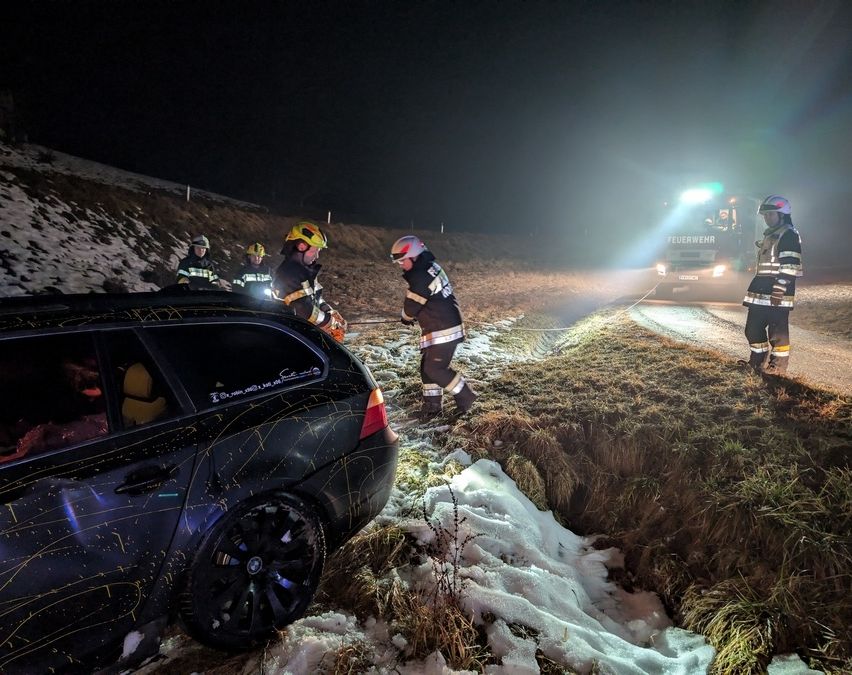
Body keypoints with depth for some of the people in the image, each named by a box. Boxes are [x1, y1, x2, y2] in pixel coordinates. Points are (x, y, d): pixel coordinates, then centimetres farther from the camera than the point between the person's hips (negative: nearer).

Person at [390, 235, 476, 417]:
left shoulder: (422, 276, -21)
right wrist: (413, 315, 13)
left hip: (444, 331, -10)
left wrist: (406, 318, 8)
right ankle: (432, 403, 25)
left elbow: (412, 304, -13)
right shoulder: (430, 267, 10)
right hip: (436, 329, 10)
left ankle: (465, 395, 8)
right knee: (427, 366, 14)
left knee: (435, 368, -6)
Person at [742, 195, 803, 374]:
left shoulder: (789, 234, -8)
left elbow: (790, 266, -17)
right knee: (753, 328, 12)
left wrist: (779, 289, -23)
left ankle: (778, 366, 4)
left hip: (777, 294, -9)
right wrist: (754, 289, 24)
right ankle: (758, 361, 24)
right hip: (761, 293, 10)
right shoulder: (769, 235, 22)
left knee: (777, 331, -4)